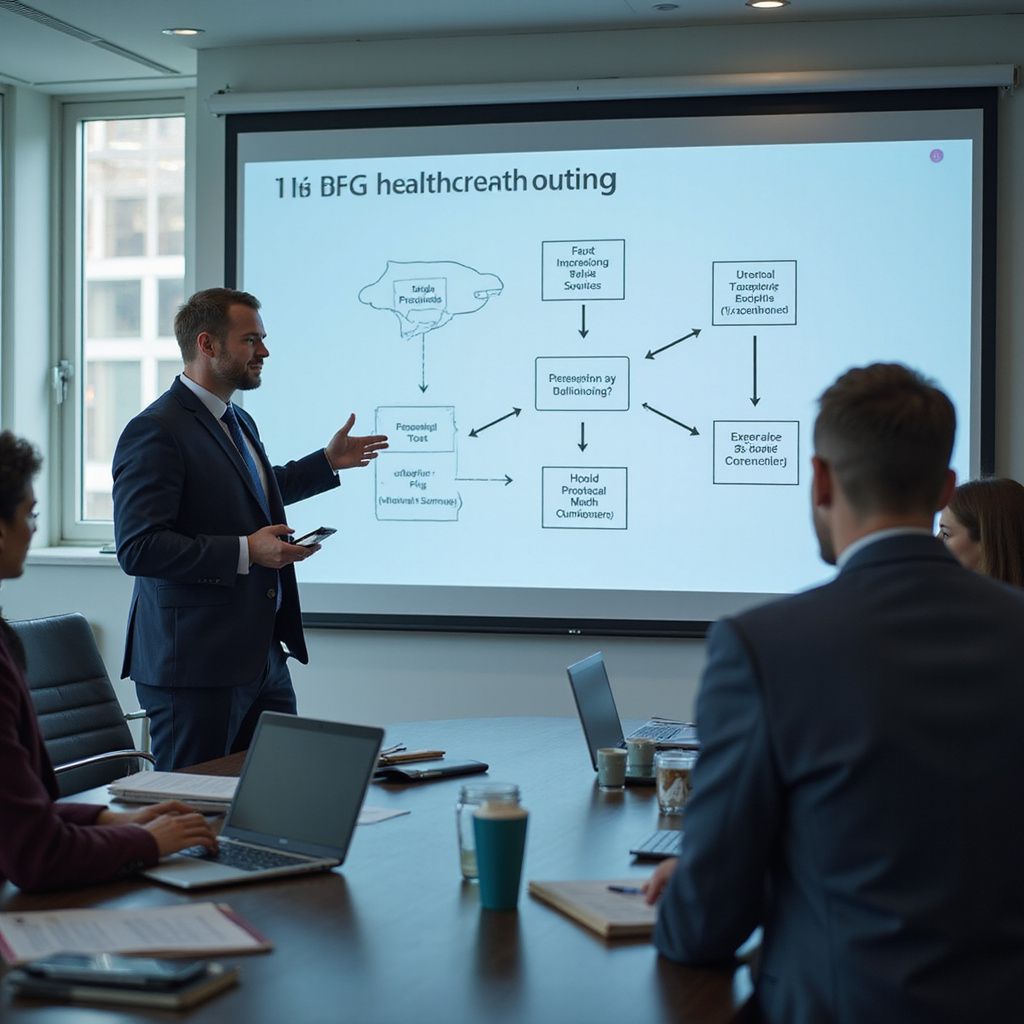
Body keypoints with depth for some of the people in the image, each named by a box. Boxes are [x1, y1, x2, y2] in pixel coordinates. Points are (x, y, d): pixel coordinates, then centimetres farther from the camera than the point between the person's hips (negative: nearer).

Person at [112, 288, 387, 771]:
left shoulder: (238, 421, 16)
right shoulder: (155, 432, -15)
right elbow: (139, 548, -22)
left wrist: (328, 462, 34)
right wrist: (245, 551, -24)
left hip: (264, 656, 9)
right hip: (197, 665, -9)